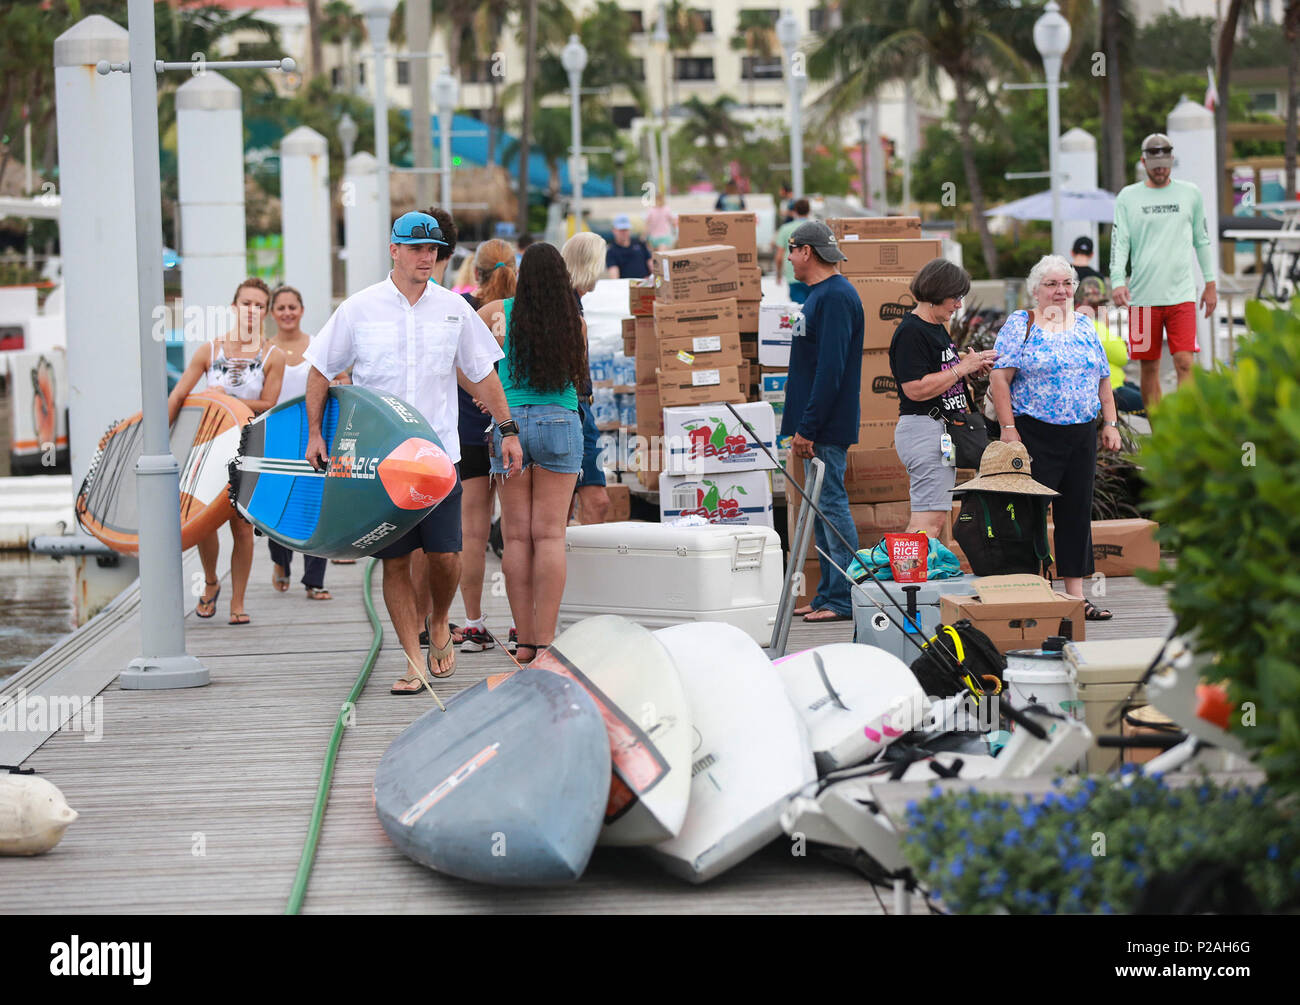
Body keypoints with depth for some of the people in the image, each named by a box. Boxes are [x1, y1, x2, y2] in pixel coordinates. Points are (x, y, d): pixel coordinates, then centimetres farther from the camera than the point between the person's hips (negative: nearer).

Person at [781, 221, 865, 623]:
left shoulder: (835, 296, -16)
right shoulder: (819, 294, 17)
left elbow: (830, 369, -22)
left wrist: (808, 428, -23)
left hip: (827, 426, -10)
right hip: (817, 426, 10)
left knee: (831, 504, -8)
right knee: (821, 508, 12)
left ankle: (844, 600, -6)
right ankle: (828, 595, 18)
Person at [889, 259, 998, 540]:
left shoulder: (938, 328, 17)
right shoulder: (910, 332, -14)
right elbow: (915, 389, -22)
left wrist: (973, 368, 9)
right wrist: (962, 368, -16)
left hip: (945, 431, 11)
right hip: (923, 429, -11)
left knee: (936, 516, 9)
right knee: (930, 518, -15)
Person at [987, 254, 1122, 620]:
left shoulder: (1084, 326, 14)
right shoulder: (1019, 325, -2)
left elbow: (1103, 379, 17)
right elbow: (999, 378, -8)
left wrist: (1111, 423, 9)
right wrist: (1008, 428, -14)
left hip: (1083, 436, 5)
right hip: (1035, 435, -5)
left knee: (1077, 511, 7)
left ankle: (1076, 594, 13)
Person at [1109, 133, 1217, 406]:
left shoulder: (1190, 193, 10)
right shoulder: (1128, 197, 6)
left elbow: (1202, 240, 16)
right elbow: (1119, 242, 2)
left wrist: (1210, 284, 14)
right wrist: (1117, 281, -13)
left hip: (1181, 293, 0)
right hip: (1142, 295, 0)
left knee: (1184, 363, -11)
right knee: (1149, 367, 3)